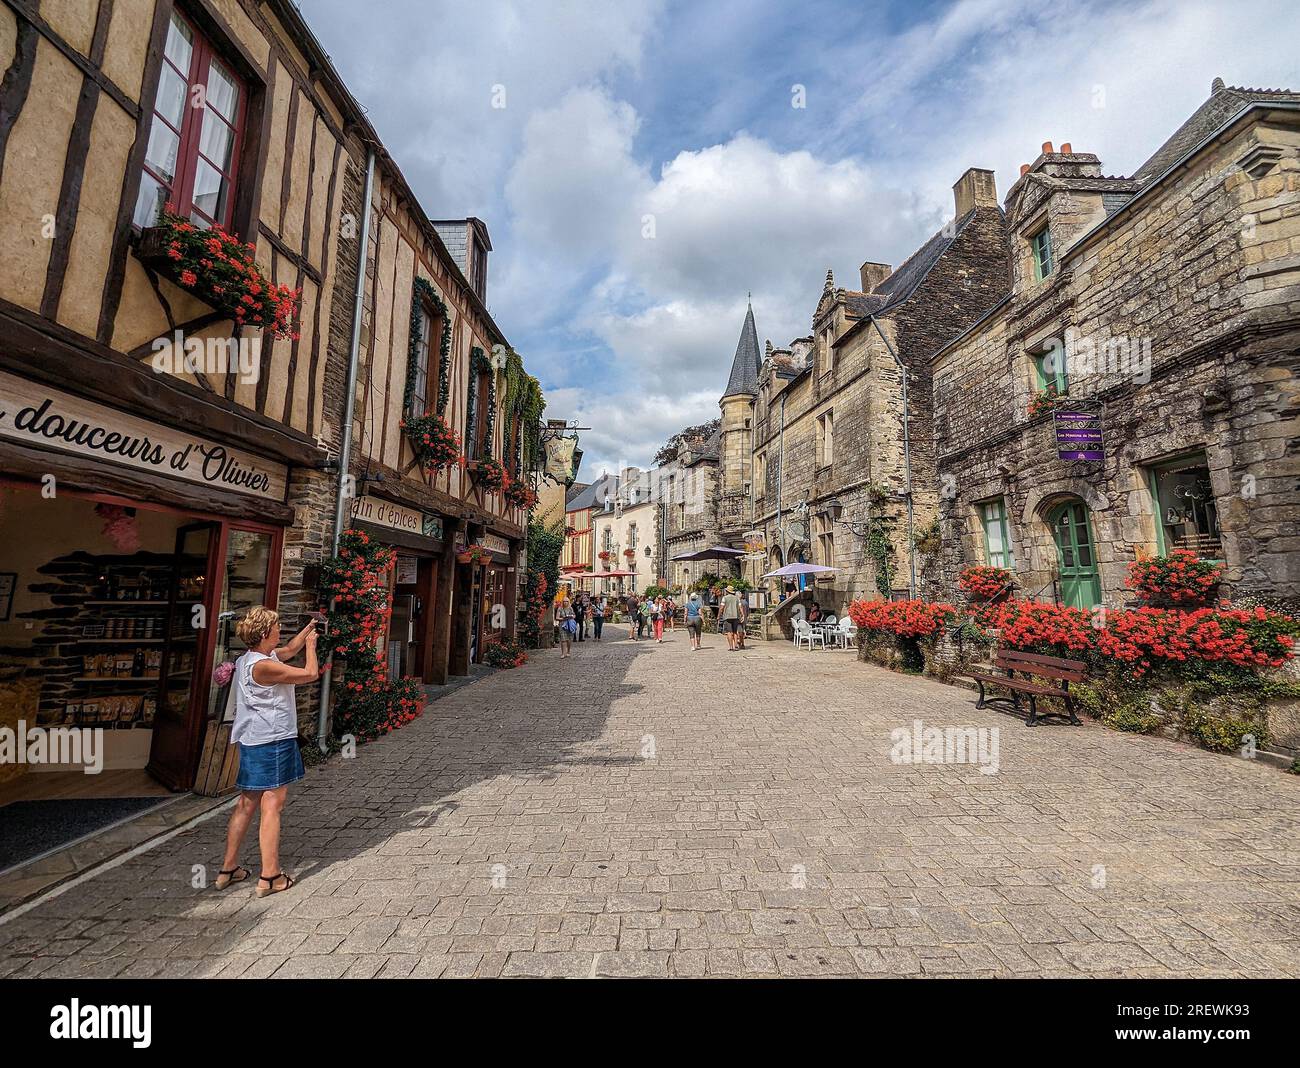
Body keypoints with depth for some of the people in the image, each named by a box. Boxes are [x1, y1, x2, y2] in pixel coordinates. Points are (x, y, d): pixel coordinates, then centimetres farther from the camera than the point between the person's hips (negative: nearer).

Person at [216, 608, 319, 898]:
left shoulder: (250, 658, 8)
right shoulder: (263, 666, -22)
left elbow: (290, 650, 24)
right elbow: (311, 673, -15)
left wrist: (308, 629, 16)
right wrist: (311, 645, -1)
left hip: (251, 742, 10)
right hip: (272, 741, -10)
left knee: (246, 804, 18)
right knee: (272, 807, -2)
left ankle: (228, 869, 28)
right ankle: (270, 877, 5)